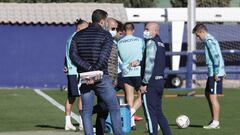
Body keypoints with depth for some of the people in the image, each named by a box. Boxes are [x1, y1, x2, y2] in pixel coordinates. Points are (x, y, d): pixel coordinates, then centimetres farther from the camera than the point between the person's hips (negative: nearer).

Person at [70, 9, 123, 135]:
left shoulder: (78, 35, 9)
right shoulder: (105, 35, -4)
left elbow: (73, 55, -4)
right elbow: (104, 57, -17)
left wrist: (88, 68, -12)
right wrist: (94, 72, -16)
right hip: (101, 77, -4)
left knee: (86, 112, 6)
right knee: (114, 109, 7)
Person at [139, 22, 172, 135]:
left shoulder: (151, 42, -11)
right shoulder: (160, 43, 17)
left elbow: (150, 64, -18)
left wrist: (144, 83, -16)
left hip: (151, 82, -9)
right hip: (160, 80, 9)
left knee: (150, 113, -5)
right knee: (158, 112, 15)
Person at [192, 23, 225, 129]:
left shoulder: (209, 41, -14)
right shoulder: (209, 40, 17)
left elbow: (216, 57, -22)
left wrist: (216, 73, -21)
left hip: (215, 73, -10)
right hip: (212, 73, 10)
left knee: (213, 97, -6)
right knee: (207, 94, 16)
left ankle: (215, 123, -3)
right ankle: (214, 120, 19)